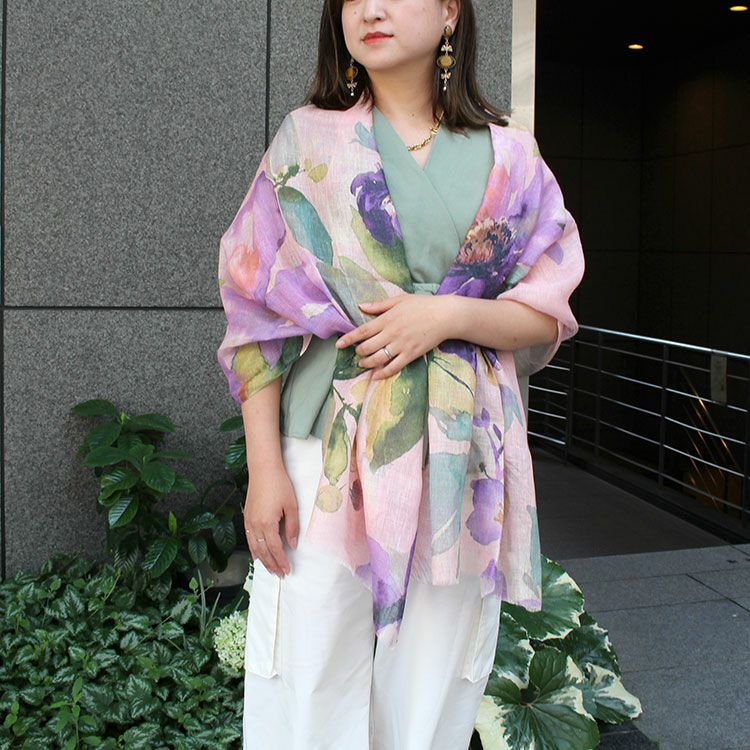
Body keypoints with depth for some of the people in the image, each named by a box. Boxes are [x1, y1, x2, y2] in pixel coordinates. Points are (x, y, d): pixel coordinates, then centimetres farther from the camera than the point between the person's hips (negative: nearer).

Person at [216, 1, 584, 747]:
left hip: (457, 457, 1)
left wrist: (449, 313, -15)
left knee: (431, 686, 8)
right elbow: (258, 310, 1)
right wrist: (264, 471, -6)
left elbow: (549, 316, 5)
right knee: (310, 689, 2)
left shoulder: (503, 154, 8)